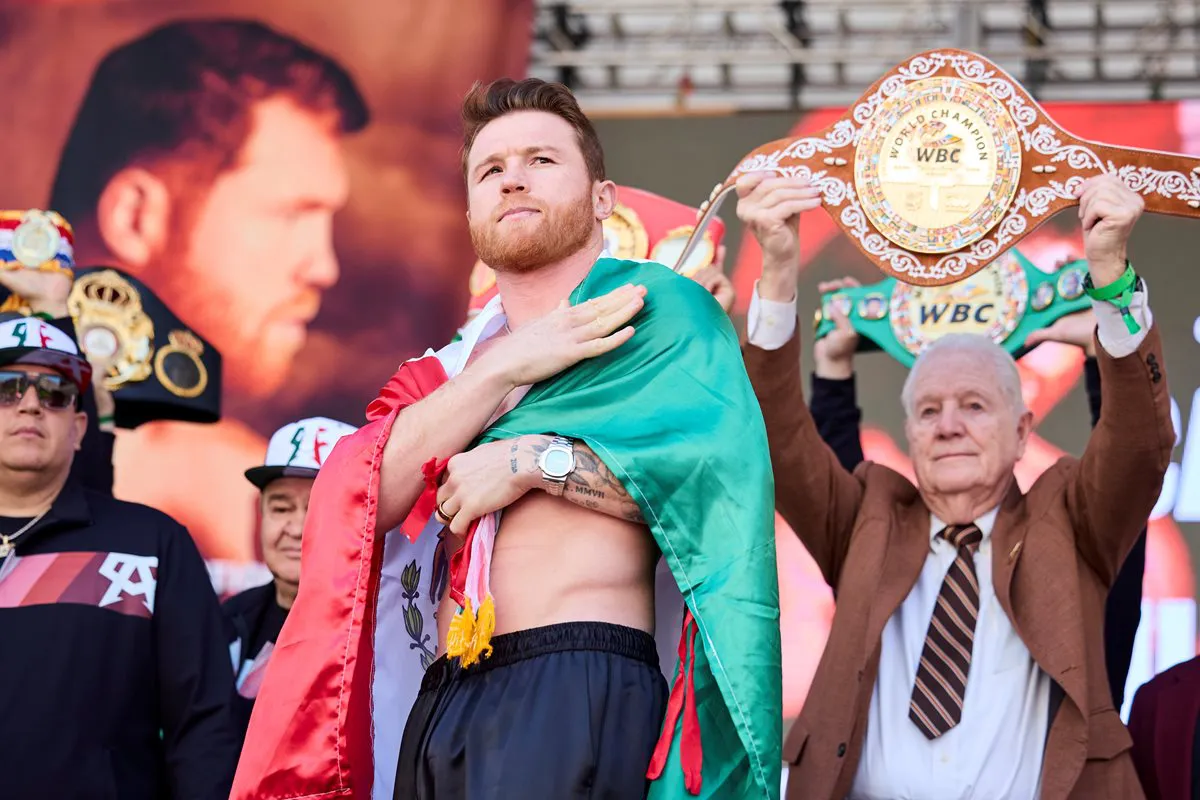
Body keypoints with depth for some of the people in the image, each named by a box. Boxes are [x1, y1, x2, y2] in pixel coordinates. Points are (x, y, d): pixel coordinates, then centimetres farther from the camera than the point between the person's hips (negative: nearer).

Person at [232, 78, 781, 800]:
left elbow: (733, 471, -11)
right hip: (443, 704, 6)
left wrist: (537, 460, -9)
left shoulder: (657, 307, 6)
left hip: (578, 689, -5)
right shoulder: (457, 367, 22)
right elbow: (361, 504, 4)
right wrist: (503, 370, -3)